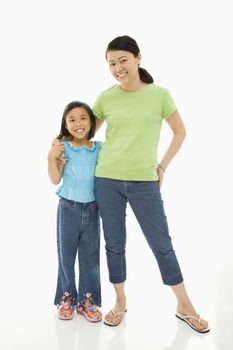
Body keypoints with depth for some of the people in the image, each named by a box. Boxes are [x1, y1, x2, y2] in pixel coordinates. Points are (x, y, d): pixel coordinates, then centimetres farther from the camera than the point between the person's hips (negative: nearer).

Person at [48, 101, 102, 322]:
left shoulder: (100, 148, -2)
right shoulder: (62, 147, -7)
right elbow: (55, 180, -10)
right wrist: (52, 158, -21)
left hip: (92, 208, 1)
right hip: (68, 208, -1)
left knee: (90, 256, 10)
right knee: (66, 254, 11)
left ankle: (87, 299, 25)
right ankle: (67, 297, 28)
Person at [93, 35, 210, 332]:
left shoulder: (159, 94, -2)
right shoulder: (105, 98, 2)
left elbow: (180, 132, 8)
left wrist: (162, 165, 3)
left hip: (144, 182, -1)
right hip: (107, 180, 2)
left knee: (162, 246, 6)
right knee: (114, 245, 11)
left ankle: (184, 306, 25)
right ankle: (120, 302, 32)